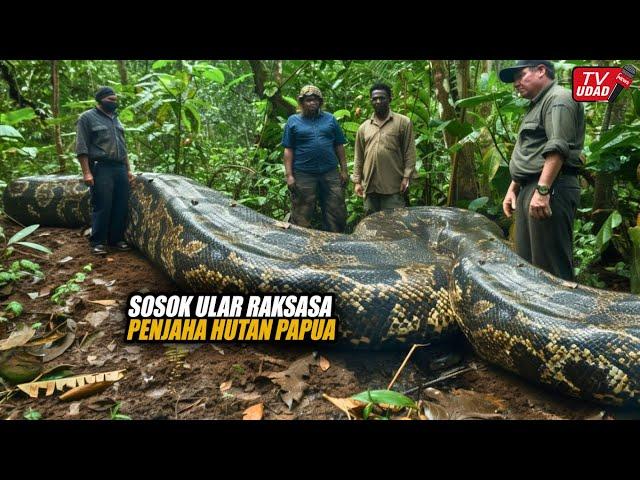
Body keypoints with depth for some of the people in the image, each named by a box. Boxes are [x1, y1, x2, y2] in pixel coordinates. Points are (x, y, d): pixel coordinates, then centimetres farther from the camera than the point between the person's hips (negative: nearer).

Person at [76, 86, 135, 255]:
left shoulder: (116, 119, 21)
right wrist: (87, 172, -14)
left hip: (120, 169, 6)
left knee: (121, 207, 5)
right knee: (102, 207, -5)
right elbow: (81, 148, -6)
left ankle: (116, 239, 15)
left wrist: (128, 169, 18)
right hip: (101, 169, -6)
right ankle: (98, 242, 3)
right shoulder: (87, 118, 1)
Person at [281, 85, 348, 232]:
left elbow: (339, 147, 12)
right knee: (302, 217, 2)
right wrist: (289, 175, -6)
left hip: (330, 174, 2)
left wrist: (344, 170, 5)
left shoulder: (330, 119, 12)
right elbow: (288, 150, 2)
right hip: (303, 175, -2)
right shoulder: (293, 121, 6)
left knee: (337, 214, 5)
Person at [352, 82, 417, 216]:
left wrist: (406, 177, -9)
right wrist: (357, 181, 7)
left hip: (393, 186, -4)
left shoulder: (403, 122, 3)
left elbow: (409, 152, -1)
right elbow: (359, 157, 13)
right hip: (370, 186, 4)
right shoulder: (364, 127, 13)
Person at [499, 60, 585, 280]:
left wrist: (542, 190, -25)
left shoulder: (558, 99, -6)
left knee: (550, 265, -9)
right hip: (528, 190, 10)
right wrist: (513, 189, 24)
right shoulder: (537, 105, 26)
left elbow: (557, 149, -19)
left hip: (549, 190, -10)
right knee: (527, 261, 11)